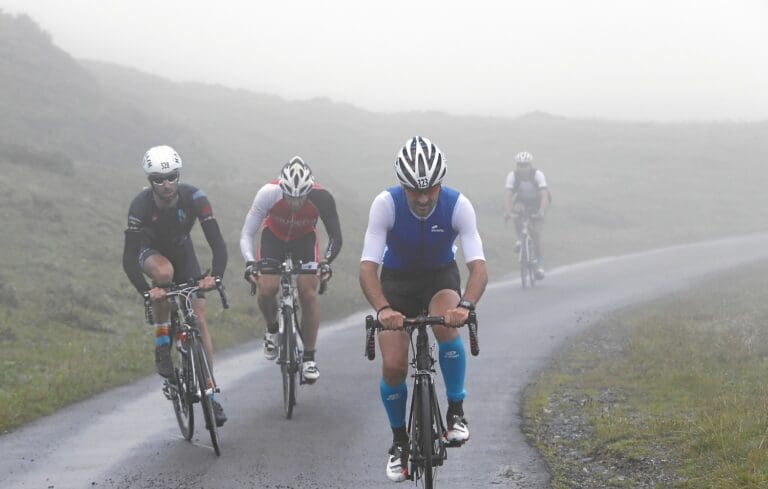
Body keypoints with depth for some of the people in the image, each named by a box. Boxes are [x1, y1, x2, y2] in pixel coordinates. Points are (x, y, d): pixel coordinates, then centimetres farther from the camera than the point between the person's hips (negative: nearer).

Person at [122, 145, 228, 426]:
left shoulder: (194, 198, -30)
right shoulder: (141, 205, -33)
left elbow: (217, 242, -33)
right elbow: (129, 258, -35)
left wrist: (215, 276, -51)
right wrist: (145, 291, -50)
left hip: (182, 251, 2)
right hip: (150, 251, -1)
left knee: (199, 320, -10)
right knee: (164, 271, -38)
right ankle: (162, 346, -20)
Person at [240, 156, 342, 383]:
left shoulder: (321, 198, -35)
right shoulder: (268, 194, -35)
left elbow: (335, 237, -29)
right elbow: (246, 234, -29)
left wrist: (326, 261, -48)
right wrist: (249, 262, -46)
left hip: (304, 239, 0)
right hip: (274, 237, 0)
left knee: (308, 293, -15)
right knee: (266, 289, -19)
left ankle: (309, 357, -2)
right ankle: (272, 328, 15)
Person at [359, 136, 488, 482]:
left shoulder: (458, 205, -27)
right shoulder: (385, 204, -29)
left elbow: (478, 266, -33)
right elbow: (367, 268, -33)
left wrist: (465, 305, -53)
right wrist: (382, 309, -52)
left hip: (440, 276, 0)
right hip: (397, 279, 0)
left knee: (446, 325, -34)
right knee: (393, 366, -11)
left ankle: (456, 412, -15)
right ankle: (399, 442, 15)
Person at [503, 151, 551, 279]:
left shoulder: (537, 175, -27)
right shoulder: (512, 176, -23)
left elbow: (544, 195, -36)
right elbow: (508, 195, -31)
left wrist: (541, 211, -51)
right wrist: (507, 212, -47)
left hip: (537, 203, -2)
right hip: (522, 201, 2)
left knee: (535, 232, -14)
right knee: (517, 210, -34)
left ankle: (539, 264, -5)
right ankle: (519, 239, -16)